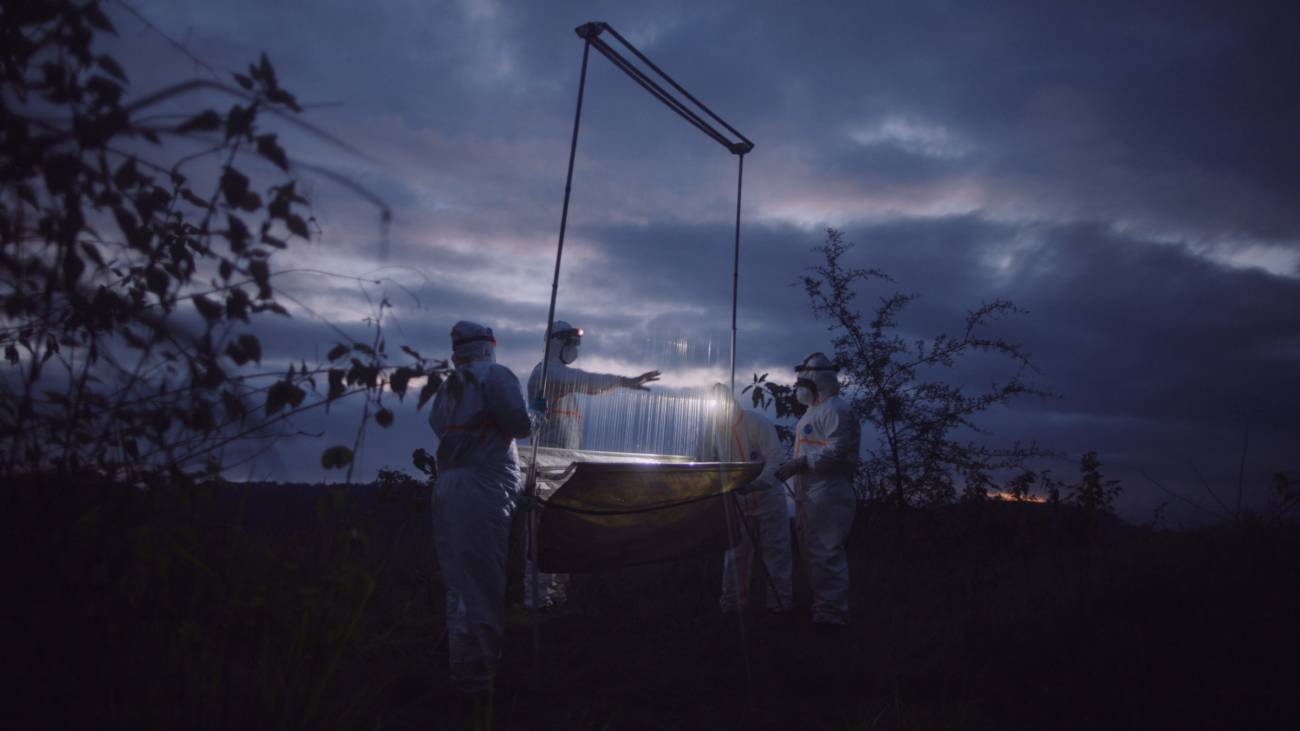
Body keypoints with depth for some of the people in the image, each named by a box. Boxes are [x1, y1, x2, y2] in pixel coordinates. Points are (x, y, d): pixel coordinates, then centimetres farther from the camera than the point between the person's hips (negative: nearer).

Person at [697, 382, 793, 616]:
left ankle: (779, 602, 14)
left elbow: (776, 461, -25)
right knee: (736, 554, 9)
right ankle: (733, 601, 20)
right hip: (737, 504, 4)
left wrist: (755, 484, -38)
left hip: (768, 499, -4)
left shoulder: (758, 423, -18)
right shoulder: (713, 431, -4)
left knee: (774, 553, 4)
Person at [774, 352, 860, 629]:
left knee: (826, 554, -8)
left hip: (828, 495, -11)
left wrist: (799, 464, -24)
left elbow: (836, 451, -23)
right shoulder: (813, 411, 21)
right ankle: (822, 606, 26)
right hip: (809, 495, 11)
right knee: (814, 550, 16)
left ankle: (832, 612, -1)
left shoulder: (835, 409, -12)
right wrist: (791, 466, 17)